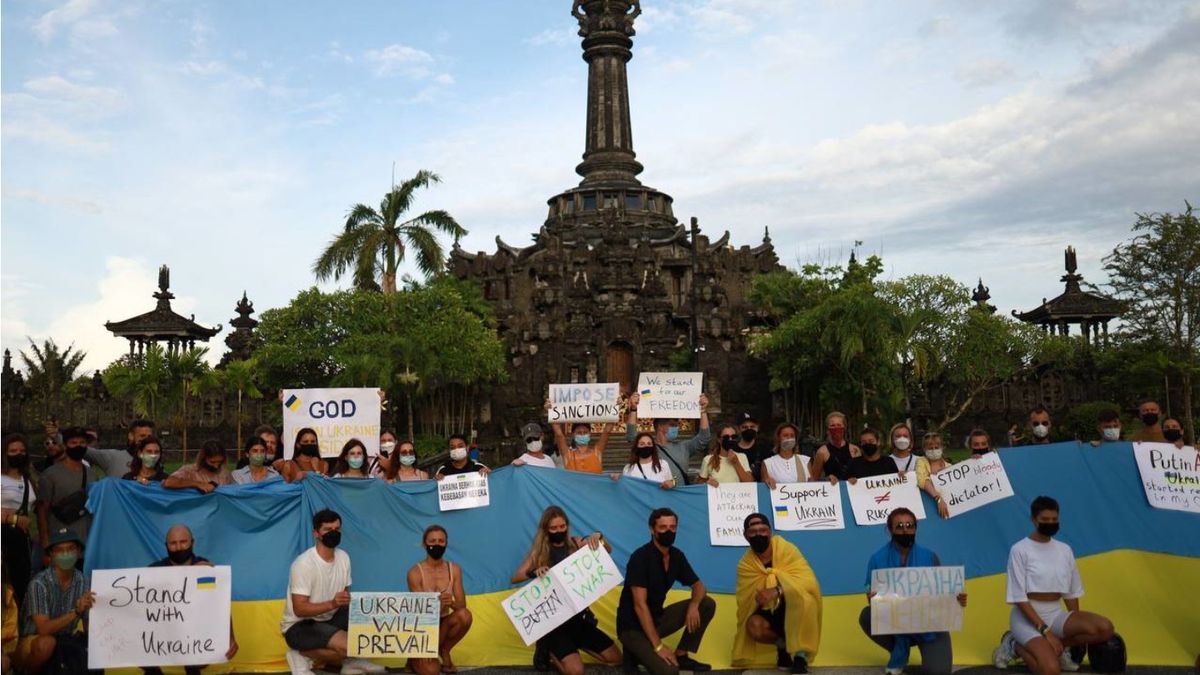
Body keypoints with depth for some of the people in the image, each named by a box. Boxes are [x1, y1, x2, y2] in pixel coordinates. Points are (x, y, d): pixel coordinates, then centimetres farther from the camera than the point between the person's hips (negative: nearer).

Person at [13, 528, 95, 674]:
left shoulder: (82, 581, -5)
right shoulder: (39, 583, -18)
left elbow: (89, 625, 0)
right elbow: (43, 629, -25)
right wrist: (75, 612, -37)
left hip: (63, 642, 4)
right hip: (31, 643, -4)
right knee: (46, 643, -36)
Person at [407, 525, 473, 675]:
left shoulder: (454, 569, -3)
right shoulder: (415, 572, -13)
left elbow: (462, 604, -9)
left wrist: (452, 603, -34)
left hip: (444, 623, 3)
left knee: (465, 615, -31)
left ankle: (444, 651, -3)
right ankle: (416, 656, 13)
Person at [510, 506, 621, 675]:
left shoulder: (576, 544, 3)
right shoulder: (539, 552, -3)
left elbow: (608, 551, 0)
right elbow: (515, 578, -9)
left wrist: (599, 537, -22)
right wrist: (534, 572, -29)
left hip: (578, 615, 4)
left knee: (616, 659, 3)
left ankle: (575, 644, 21)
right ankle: (549, 651, 6)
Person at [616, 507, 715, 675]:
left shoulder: (677, 556, 1)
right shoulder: (640, 557, -21)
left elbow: (698, 586, 10)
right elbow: (640, 605, -25)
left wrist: (693, 605, -16)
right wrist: (658, 645, -28)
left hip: (657, 618, 8)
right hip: (633, 626, -8)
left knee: (707, 604, -3)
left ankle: (681, 655, 5)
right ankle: (636, 651, -1)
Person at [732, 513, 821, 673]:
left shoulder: (787, 549, -13)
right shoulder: (745, 564, -7)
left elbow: (808, 581, -24)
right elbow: (746, 599, -8)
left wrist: (778, 591, -37)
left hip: (795, 609, -2)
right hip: (769, 613, 2)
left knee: (805, 598, -35)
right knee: (754, 626, -30)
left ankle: (801, 654, -19)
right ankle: (782, 644, 3)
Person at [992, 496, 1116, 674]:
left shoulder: (1065, 550, 8)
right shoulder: (1020, 550, -9)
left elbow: (1071, 593, 14)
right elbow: (1019, 597, -13)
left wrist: (1078, 626, 5)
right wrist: (1045, 631, -20)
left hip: (1055, 615, 5)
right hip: (1027, 617, -5)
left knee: (1105, 628, -21)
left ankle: (1057, 647, -2)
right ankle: (1016, 646, 1)